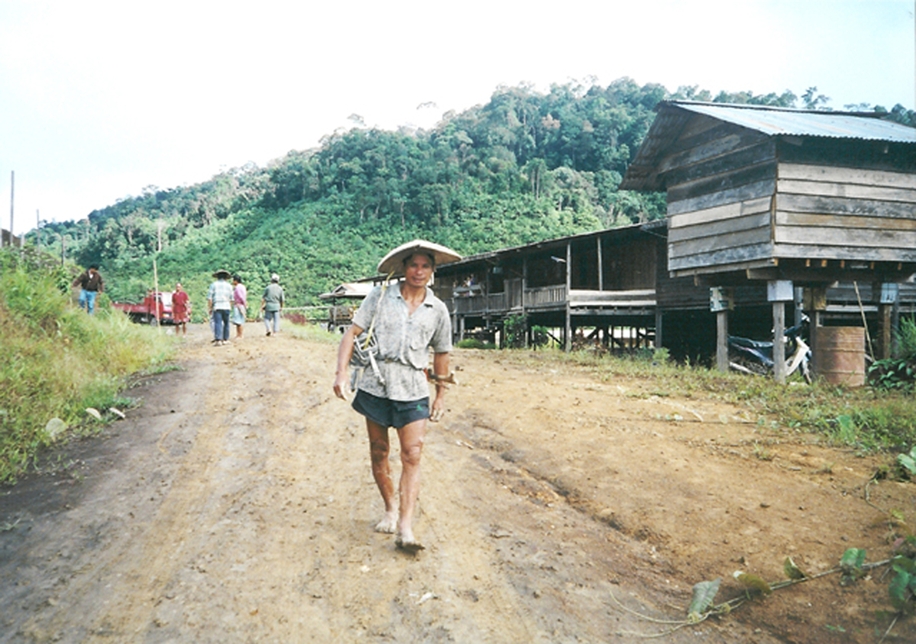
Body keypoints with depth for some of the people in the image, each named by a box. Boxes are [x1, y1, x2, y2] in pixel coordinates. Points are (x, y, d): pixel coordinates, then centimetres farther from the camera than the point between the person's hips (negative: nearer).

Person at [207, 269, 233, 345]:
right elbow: (231, 299, 8)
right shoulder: (229, 285, 9)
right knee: (226, 323, 10)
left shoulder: (214, 285, 3)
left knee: (218, 323, -6)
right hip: (226, 307, 1)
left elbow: (209, 298, -2)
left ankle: (218, 339, -16)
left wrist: (209, 308, 2)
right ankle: (225, 339, 11)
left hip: (216, 307, -1)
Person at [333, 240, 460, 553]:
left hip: (412, 389, 0)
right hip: (375, 383, 0)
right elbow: (352, 333, 0)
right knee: (378, 452, 11)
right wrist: (341, 372, -11)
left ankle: (405, 528, -8)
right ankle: (389, 509, 31)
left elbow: (441, 354, 17)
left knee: (412, 457, -8)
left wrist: (441, 395, 19)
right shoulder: (380, 296, 1)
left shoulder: (438, 310, 7)